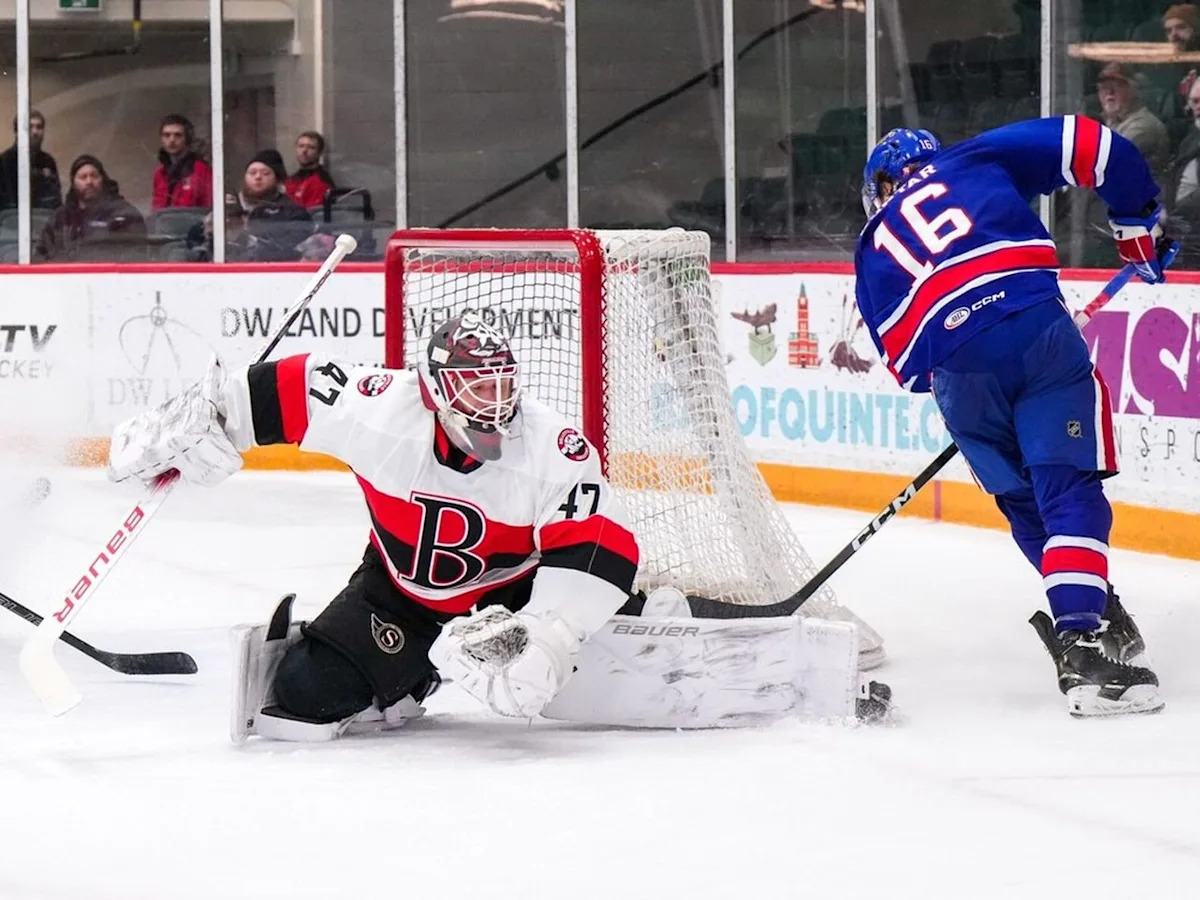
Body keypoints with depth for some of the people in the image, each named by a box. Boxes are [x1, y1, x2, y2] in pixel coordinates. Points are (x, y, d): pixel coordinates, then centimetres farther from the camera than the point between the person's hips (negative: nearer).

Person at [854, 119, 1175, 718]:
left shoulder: (874, 248, 32)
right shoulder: (974, 162, 26)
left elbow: (903, 361, 24)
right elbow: (1088, 144, 17)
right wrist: (1138, 221, 27)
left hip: (955, 368, 2)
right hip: (1038, 329, -2)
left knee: (1023, 502, 22)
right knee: (1070, 491, -3)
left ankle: (1097, 618, 25)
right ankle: (1082, 643, -19)